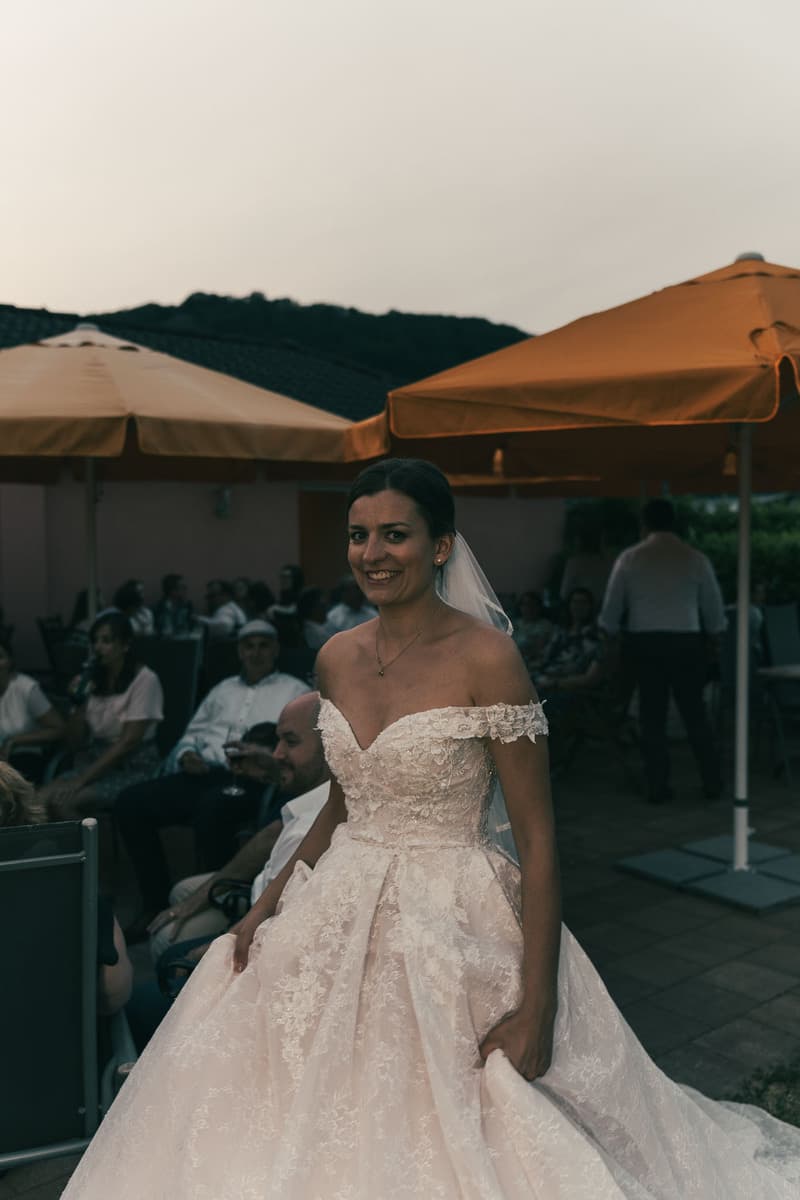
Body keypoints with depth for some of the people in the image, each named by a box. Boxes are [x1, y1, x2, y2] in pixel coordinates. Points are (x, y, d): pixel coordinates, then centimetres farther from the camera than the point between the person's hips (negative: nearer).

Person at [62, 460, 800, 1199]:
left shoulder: (486, 658, -16)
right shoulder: (337, 658, 2)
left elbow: (537, 839, -14)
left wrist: (536, 1006, -17)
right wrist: (268, 905, 7)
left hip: (454, 927, -5)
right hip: (341, 916, 6)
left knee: (454, 1140, 7)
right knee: (318, 1132, 16)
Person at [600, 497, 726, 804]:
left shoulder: (629, 558, 0)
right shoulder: (695, 558, 1)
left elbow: (612, 606, 3)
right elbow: (714, 606, 7)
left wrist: (609, 636, 18)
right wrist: (714, 638, 23)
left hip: (644, 642, 0)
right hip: (686, 642, 0)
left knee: (652, 715, 6)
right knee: (695, 712, 11)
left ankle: (658, 788, 10)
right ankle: (712, 783, 16)